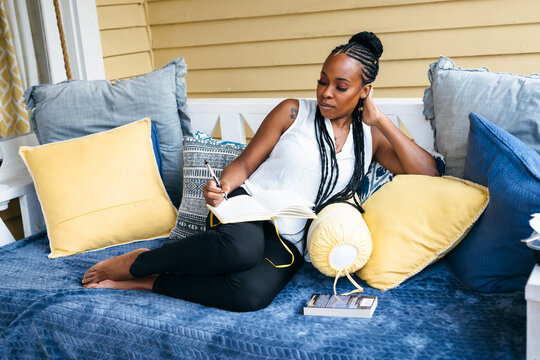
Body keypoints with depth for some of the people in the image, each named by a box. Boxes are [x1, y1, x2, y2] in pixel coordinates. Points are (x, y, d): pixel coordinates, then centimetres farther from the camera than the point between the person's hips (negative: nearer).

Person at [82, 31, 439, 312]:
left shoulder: (370, 137, 13)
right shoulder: (294, 112, 5)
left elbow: (427, 172, 2)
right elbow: (245, 164, 4)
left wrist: (379, 119, -3)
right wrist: (222, 187, -19)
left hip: (288, 241, 2)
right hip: (247, 204, -1)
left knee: (252, 293, -35)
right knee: (242, 246, -41)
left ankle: (149, 282, -16)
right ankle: (136, 263, -17)